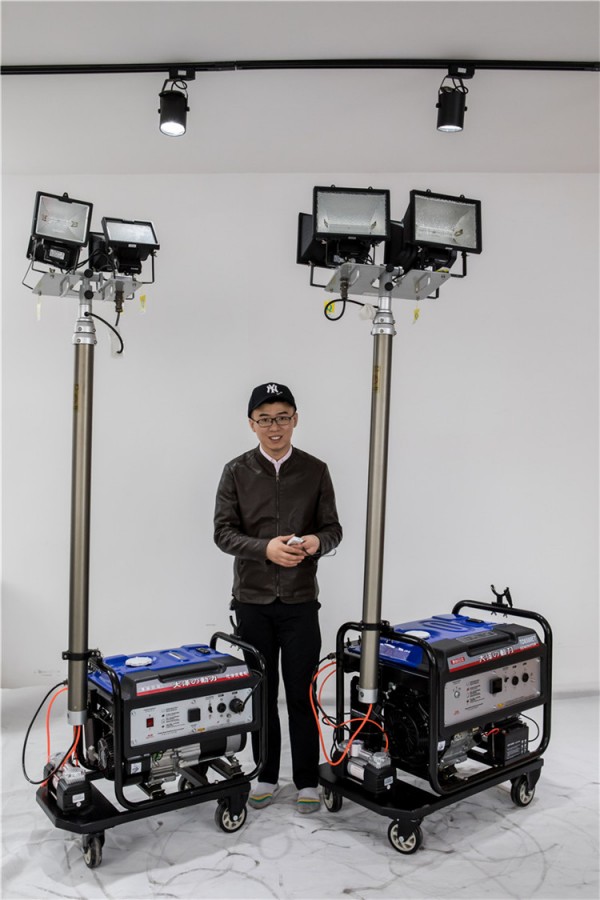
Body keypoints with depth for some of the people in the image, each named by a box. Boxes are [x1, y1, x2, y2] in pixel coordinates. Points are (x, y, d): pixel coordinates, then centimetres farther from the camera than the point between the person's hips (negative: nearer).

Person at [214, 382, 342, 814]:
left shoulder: (315, 470, 2)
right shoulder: (237, 472, 1)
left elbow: (333, 528, 4)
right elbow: (224, 532, -3)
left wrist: (316, 541, -20)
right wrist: (265, 547, -21)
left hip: (300, 600, 0)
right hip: (252, 599, 1)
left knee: (301, 693, 4)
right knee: (262, 692, 12)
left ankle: (308, 780, 19)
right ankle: (266, 775, 27)